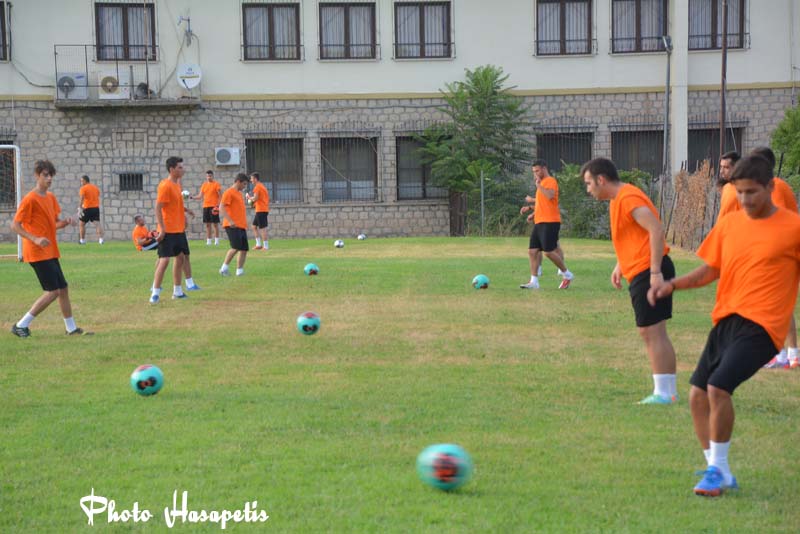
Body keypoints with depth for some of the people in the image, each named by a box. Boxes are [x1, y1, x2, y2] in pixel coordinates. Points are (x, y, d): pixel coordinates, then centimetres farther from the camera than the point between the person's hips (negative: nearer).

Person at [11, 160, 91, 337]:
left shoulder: (51, 197, 12)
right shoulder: (30, 199, -13)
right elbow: (15, 225, -14)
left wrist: (66, 222, -3)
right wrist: (35, 239, -25)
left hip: (50, 252, 9)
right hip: (38, 253, -9)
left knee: (63, 288, 12)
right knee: (53, 291, -11)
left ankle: (71, 328, 22)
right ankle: (21, 325, -3)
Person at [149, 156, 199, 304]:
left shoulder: (177, 183, 11)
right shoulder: (165, 186, -16)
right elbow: (158, 208, -20)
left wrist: (185, 209, 12)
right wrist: (162, 229, -24)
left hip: (179, 229, 9)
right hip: (168, 231, -9)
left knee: (181, 257, 13)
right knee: (164, 260, -11)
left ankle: (177, 291, 21)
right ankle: (155, 293, -7)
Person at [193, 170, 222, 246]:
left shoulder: (216, 184, -3)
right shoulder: (204, 185, 12)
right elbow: (200, 196, 12)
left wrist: (218, 205, -15)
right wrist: (192, 197, -2)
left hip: (214, 207, -5)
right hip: (205, 206, 5)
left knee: (215, 223, -3)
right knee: (208, 224, 5)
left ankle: (216, 240, 2)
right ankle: (208, 240, 8)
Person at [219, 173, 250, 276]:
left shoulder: (239, 193, 20)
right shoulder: (229, 192, -7)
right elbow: (221, 207, -16)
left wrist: (245, 225, 22)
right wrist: (230, 220, -24)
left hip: (241, 226, 9)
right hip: (232, 226, -9)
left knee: (244, 249, 3)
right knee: (236, 247, -17)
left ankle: (239, 270, 8)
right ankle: (224, 268, -5)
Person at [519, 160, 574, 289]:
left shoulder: (551, 181, -8)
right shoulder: (542, 183, 21)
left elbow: (550, 196, -28)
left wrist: (538, 185, -21)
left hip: (550, 222, -9)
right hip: (539, 223, 10)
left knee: (549, 251, -10)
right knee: (532, 251, 1)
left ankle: (567, 274, 7)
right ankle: (534, 281, 2)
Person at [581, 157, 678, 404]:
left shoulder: (628, 198, -15)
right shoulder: (618, 199, 18)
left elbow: (656, 230, -24)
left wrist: (655, 271, -27)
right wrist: (620, 265, 20)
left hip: (648, 273, -11)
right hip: (643, 273, 11)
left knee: (651, 332, -8)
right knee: (655, 333, 12)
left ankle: (663, 393, -5)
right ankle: (669, 390, 17)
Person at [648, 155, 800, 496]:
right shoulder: (729, 224, 10)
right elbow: (709, 270, 16)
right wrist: (672, 285, 1)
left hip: (761, 325, -6)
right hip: (726, 319, 6)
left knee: (718, 387, -22)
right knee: (697, 394, 3)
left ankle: (717, 469, -3)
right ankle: (719, 473, 17)